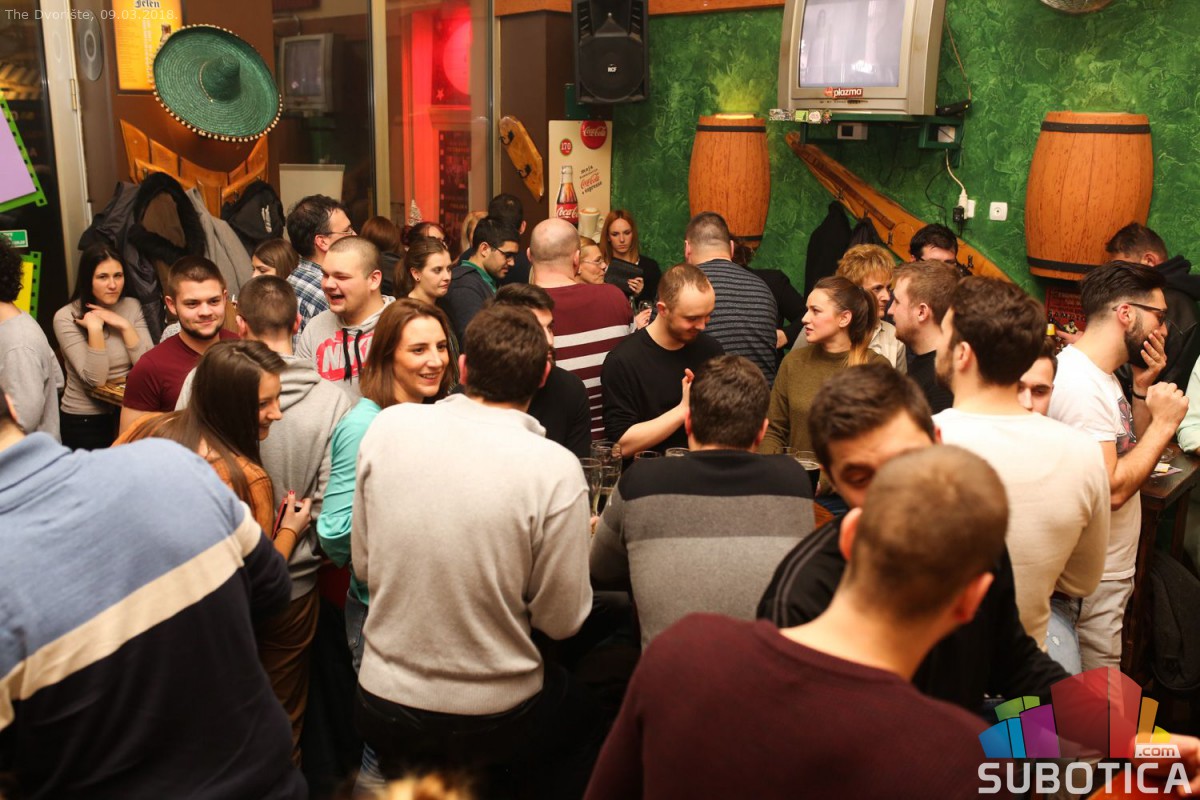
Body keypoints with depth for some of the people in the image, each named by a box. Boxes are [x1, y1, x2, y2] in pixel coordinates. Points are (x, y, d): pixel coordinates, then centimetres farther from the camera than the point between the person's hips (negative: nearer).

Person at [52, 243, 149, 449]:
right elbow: (95, 379, -21)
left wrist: (125, 326, -18)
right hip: (83, 420, -4)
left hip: (127, 411, 4)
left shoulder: (132, 306, -2)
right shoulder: (66, 317, -13)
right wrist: (95, 328, -27)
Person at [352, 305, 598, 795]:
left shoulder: (387, 427, -11)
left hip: (381, 708, 3)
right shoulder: (555, 469, -21)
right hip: (491, 723, -2)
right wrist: (577, 545, 5)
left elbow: (363, 566, 0)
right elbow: (561, 621, -12)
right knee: (579, 716, 29)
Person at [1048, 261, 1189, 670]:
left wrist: (1143, 390, 2)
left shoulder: (1100, 374, 9)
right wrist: (1164, 423, -16)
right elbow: (1112, 489, -26)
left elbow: (1128, 451, 14)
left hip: (1110, 570, 10)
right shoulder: (1081, 384, -23)